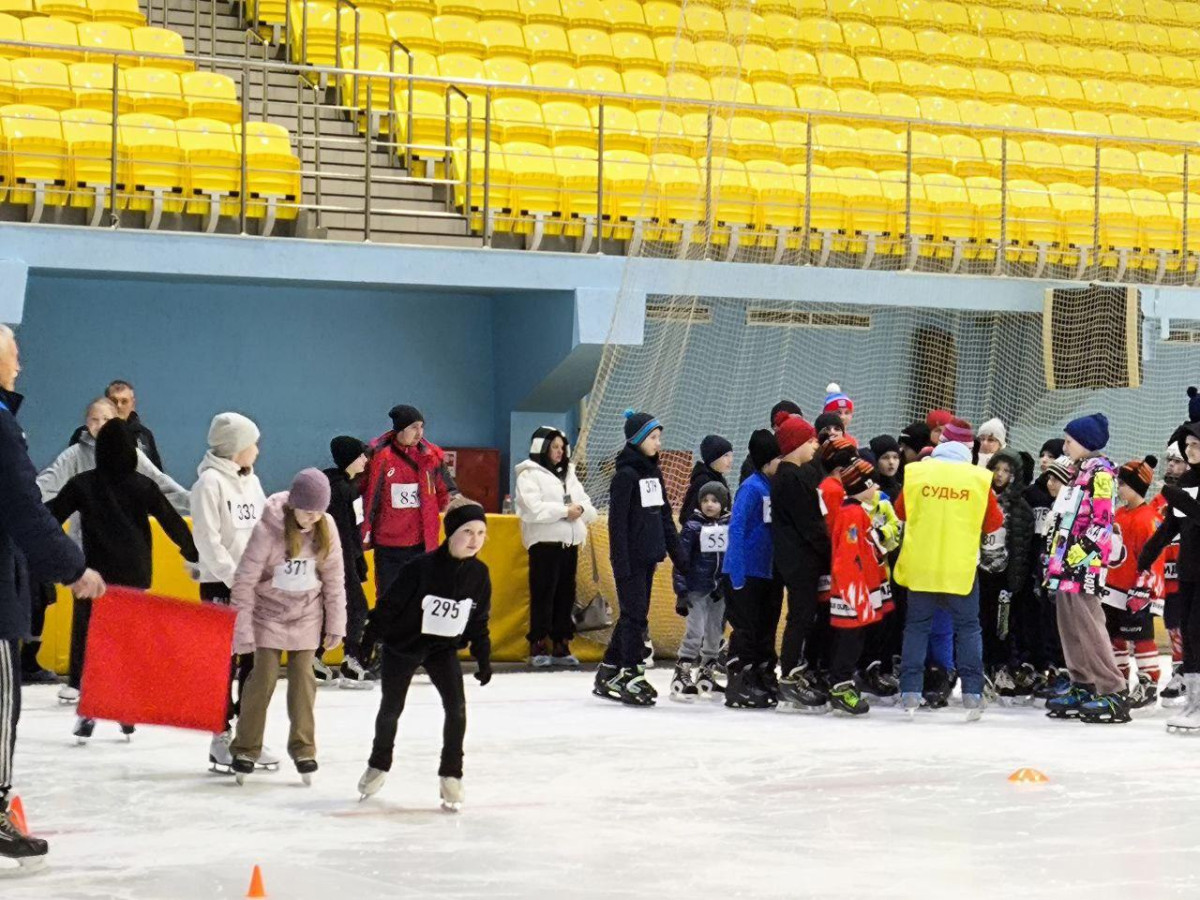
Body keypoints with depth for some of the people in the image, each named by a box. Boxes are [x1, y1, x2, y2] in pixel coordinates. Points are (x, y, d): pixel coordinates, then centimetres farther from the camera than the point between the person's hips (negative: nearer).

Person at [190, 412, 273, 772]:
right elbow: (208, 540, -16)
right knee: (224, 662, -2)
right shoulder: (210, 482, -11)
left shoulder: (251, 481, 13)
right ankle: (221, 738, 5)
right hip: (220, 585, -7)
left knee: (255, 661, 9)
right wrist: (235, 579, -19)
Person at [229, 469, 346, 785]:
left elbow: (334, 578, 0)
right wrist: (242, 629, -14)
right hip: (269, 613, -3)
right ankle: (246, 749, 9)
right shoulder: (268, 529, -22)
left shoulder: (326, 527, -11)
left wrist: (336, 624, 1)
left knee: (303, 679, 3)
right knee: (264, 678, -3)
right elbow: (245, 580, -16)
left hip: (306, 616, 3)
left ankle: (303, 748, 15)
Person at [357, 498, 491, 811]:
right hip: (403, 645, -3)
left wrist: (483, 657, 3)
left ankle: (450, 774, 2)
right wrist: (369, 639, -14)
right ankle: (379, 765, 36)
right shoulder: (422, 567, -25)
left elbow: (479, 621, 3)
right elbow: (389, 604, -17)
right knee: (391, 708, 12)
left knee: (457, 707, -13)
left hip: (444, 649, 3)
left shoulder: (479, 574, -10)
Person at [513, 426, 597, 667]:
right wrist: (565, 511, -15)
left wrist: (580, 510, -10)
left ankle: (561, 645, 12)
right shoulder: (529, 475, -2)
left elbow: (589, 508, 13)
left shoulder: (569, 475, 19)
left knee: (566, 595, 6)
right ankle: (538, 647, -5)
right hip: (544, 543, -7)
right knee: (543, 595, -8)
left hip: (570, 543, 7)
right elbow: (533, 509, -16)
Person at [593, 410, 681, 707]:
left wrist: (675, 551, 13)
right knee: (634, 615, -6)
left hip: (648, 556, 8)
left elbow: (664, 515, 17)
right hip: (630, 557, -8)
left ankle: (608, 675, 18)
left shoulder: (653, 472, 12)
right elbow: (617, 521, -16)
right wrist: (621, 562, -20)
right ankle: (632, 677, -2)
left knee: (634, 614, 11)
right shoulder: (626, 474, -13)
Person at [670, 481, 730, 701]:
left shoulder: (731, 526, 2)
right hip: (697, 589, -4)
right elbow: (682, 561, -7)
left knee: (716, 633, 11)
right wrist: (681, 592, -11)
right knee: (695, 631, -12)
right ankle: (681, 676, -7)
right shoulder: (692, 527, -7)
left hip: (720, 590, 4)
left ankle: (706, 675, 25)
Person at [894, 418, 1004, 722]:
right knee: (968, 627, 9)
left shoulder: (915, 472, -3)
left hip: (920, 565, 1)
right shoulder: (980, 478, -6)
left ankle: (910, 691, 7)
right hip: (961, 567, -1)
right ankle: (972, 693, 4)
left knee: (917, 625, 11)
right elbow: (994, 522, 4)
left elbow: (901, 511, 11)